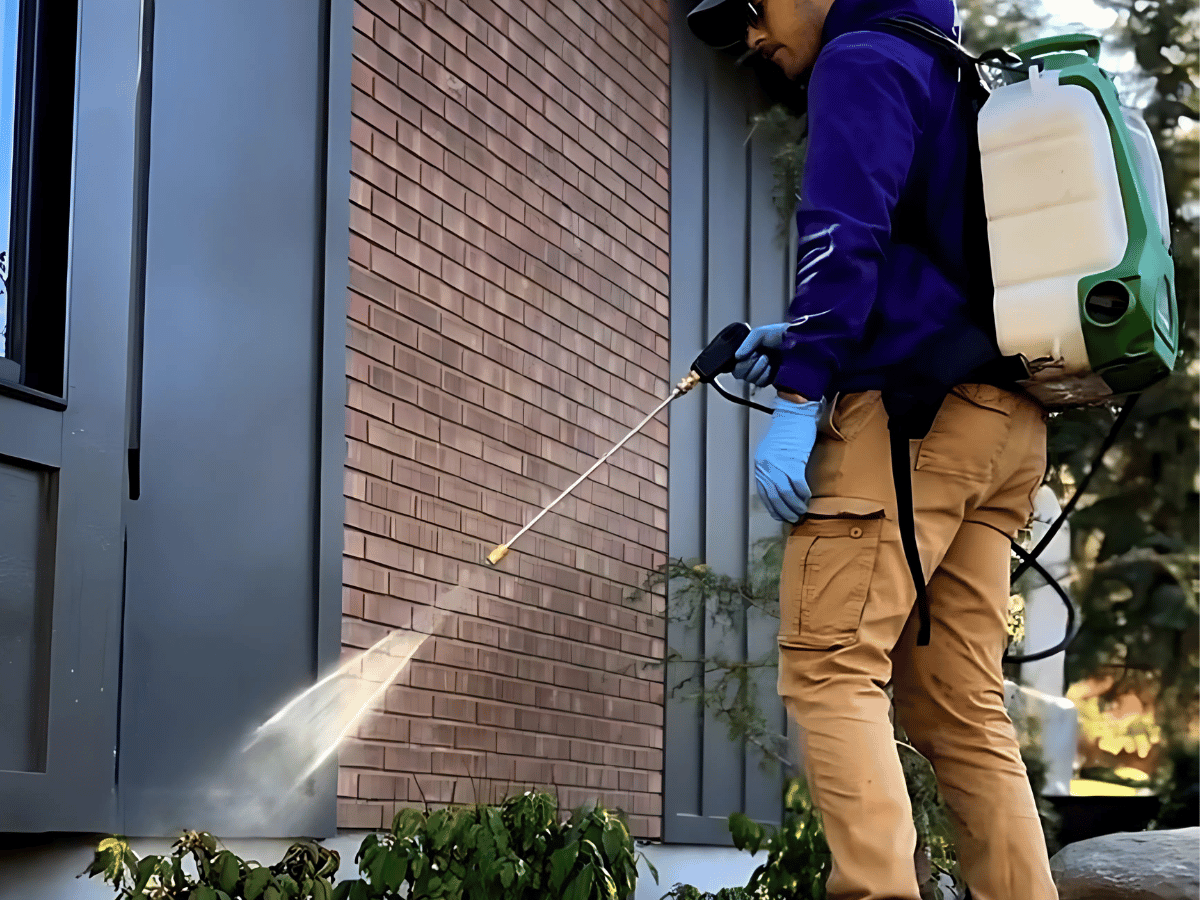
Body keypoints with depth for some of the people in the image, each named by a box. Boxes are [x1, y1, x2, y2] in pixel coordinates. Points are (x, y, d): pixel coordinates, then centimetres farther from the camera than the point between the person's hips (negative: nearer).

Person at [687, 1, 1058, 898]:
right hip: (1001, 419, 9)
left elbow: (846, 237, -13)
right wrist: (803, 343, 23)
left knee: (832, 666, -14)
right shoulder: (952, 77, 29)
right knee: (963, 705, 5)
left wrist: (800, 394, -17)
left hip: (912, 413, -9)